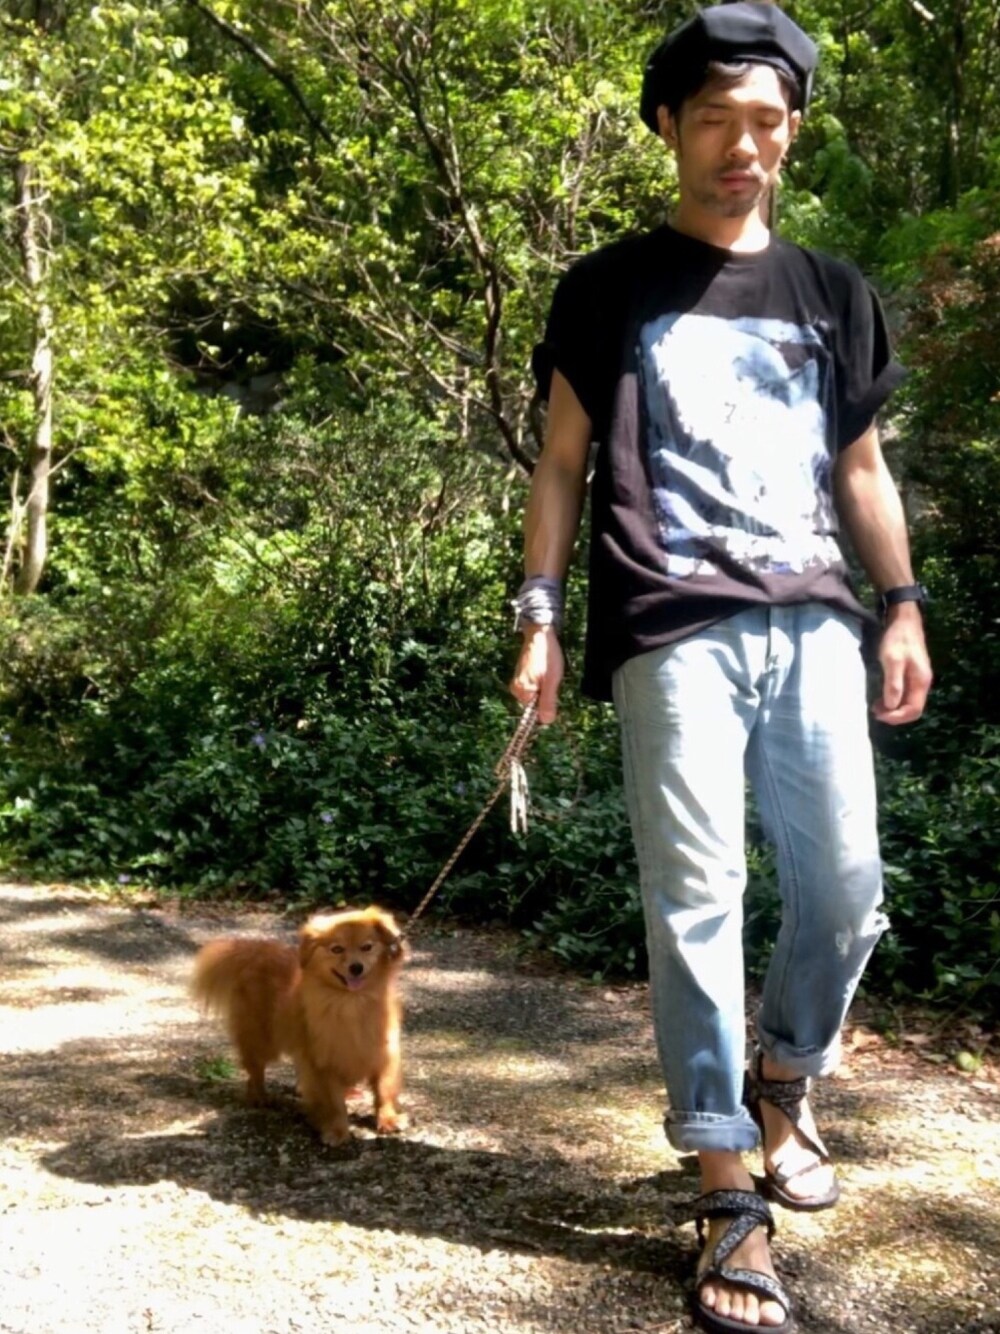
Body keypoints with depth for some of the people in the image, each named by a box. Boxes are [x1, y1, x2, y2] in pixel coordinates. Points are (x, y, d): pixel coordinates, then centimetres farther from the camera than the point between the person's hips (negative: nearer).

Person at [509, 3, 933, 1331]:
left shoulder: (831, 293, 17)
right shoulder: (610, 289, 8)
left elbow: (861, 465, 19)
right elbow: (563, 462, 6)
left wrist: (903, 606, 12)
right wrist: (538, 616, -3)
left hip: (814, 623, 4)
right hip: (674, 631, -3)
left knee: (845, 888, 4)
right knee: (699, 898, -6)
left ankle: (784, 1081, 31)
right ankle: (729, 1194, 1)